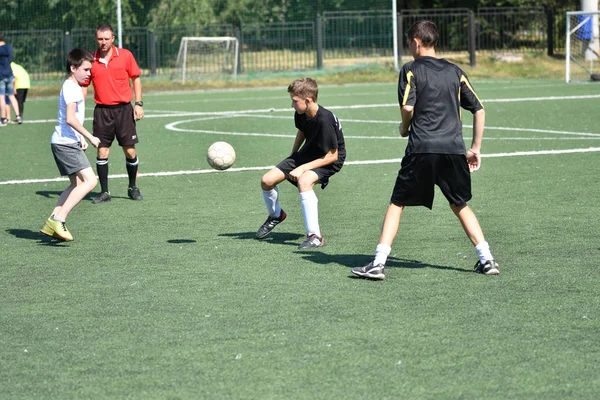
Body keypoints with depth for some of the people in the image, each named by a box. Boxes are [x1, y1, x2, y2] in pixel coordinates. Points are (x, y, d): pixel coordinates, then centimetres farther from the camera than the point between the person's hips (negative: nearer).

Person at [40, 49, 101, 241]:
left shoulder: (73, 86, 18)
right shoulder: (71, 88, -14)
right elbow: (70, 118, -23)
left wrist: (80, 138, 23)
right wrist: (89, 137, -18)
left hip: (66, 142, 11)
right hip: (65, 143, -11)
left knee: (77, 184, 14)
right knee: (90, 181, -17)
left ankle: (52, 224, 12)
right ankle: (58, 219, -19)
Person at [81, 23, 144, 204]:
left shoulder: (125, 55, -1)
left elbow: (136, 79, 8)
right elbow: (83, 85, 9)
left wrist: (138, 103, 0)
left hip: (123, 109, -1)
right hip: (102, 111, 1)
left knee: (130, 151, 1)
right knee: (102, 152, -1)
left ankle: (133, 188, 20)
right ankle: (104, 192, 9)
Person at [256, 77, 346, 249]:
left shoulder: (325, 120, -31)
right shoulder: (300, 114, -9)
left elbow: (332, 156, -26)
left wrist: (303, 168, -28)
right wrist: (292, 156, 21)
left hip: (329, 160, -8)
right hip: (307, 153, 8)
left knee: (304, 181, -39)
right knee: (267, 181, -3)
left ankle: (315, 236, -33)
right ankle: (276, 215, 30)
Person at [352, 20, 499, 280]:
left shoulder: (411, 70, 3)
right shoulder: (455, 72, 15)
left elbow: (407, 107, -11)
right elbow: (479, 110, 13)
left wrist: (405, 128, 11)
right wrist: (475, 149, 19)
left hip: (421, 149, -4)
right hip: (454, 149, 4)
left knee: (397, 203, 6)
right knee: (460, 206, 19)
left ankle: (378, 263, -3)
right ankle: (487, 260, 11)